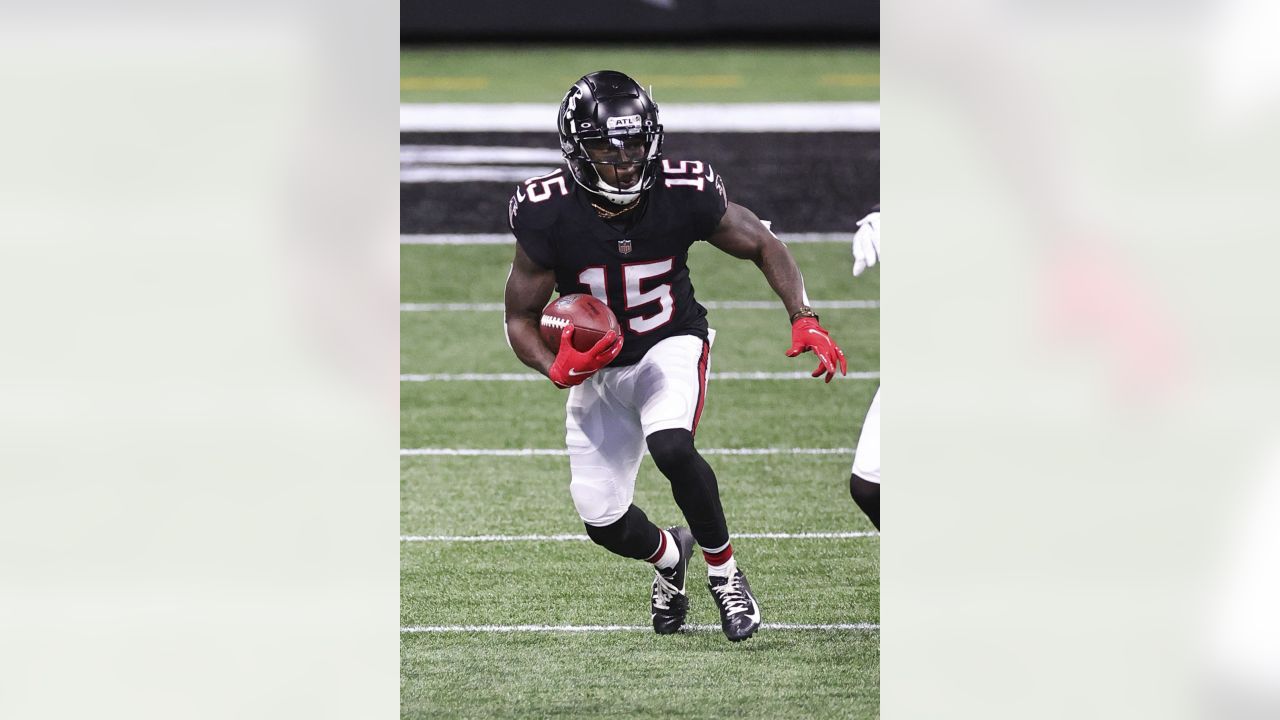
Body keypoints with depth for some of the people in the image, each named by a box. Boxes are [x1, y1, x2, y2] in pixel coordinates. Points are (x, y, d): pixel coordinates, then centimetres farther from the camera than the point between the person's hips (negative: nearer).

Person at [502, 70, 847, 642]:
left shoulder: (684, 194, -21)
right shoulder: (549, 215, -22)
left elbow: (763, 247, -3)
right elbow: (521, 318, -10)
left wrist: (804, 320, -16)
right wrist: (558, 369, -31)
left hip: (672, 345, -2)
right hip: (597, 364, 2)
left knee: (671, 447, -32)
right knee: (605, 523, 2)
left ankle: (723, 568, -7)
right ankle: (668, 554, 39)